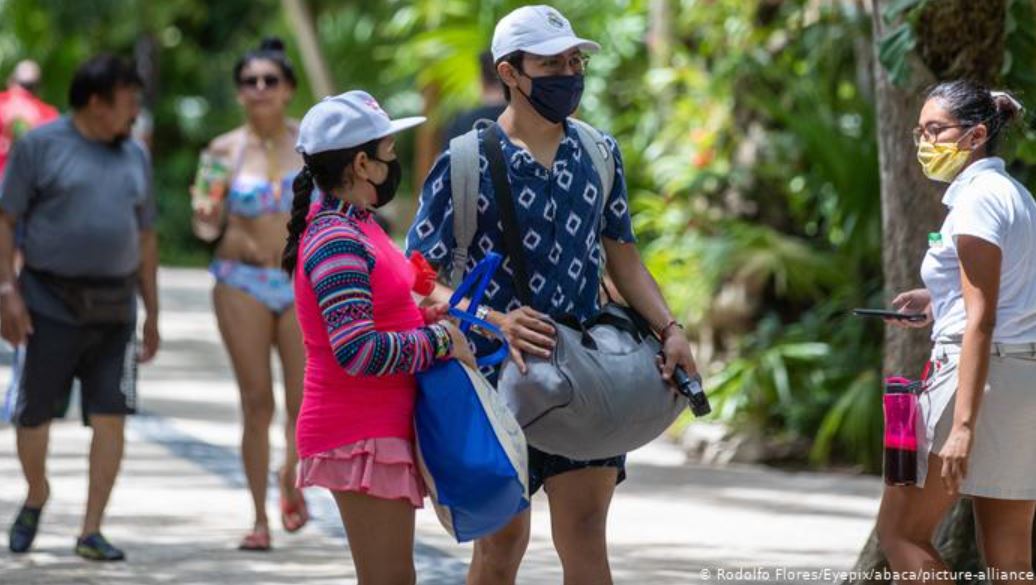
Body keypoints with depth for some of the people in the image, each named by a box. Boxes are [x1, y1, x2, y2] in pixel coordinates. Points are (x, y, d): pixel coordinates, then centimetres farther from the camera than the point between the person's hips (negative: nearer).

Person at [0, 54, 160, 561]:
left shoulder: (134, 157, 13)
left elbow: (145, 239, 18)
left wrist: (152, 315, 16)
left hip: (115, 309, 4)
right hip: (51, 306, -4)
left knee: (110, 418, -5)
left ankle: (91, 531, 0)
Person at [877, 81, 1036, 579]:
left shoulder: (978, 199, -11)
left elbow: (981, 321, -19)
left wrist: (962, 425, -23)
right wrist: (942, 303, 18)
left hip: (983, 375, -9)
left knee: (899, 531, -2)